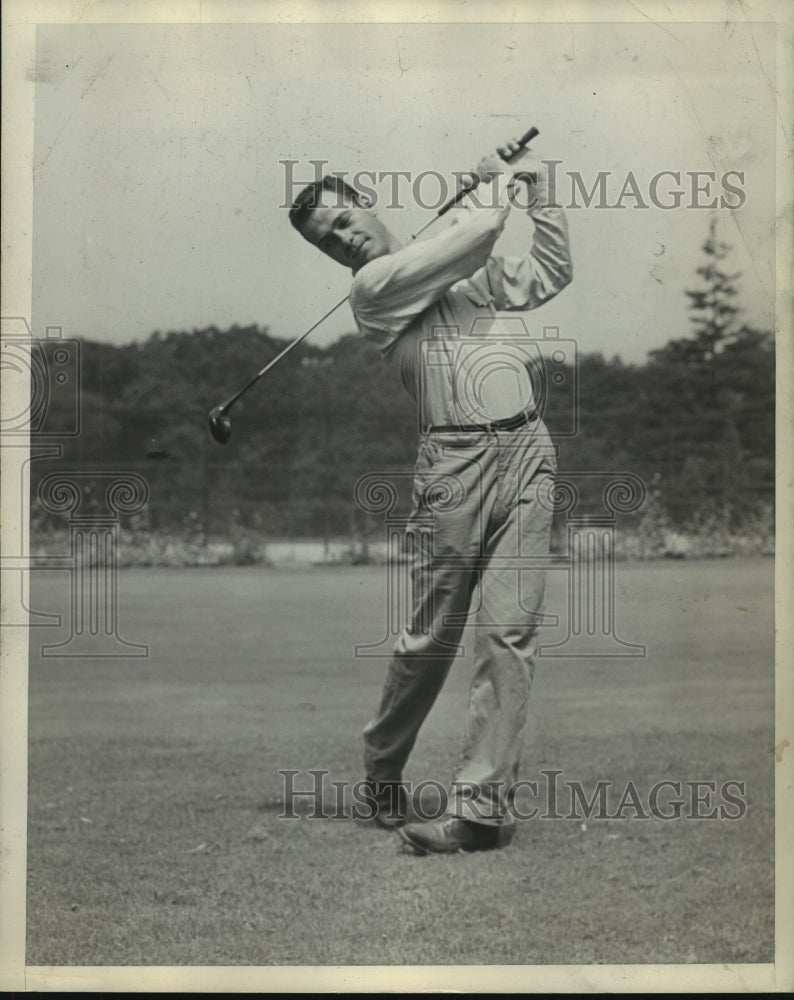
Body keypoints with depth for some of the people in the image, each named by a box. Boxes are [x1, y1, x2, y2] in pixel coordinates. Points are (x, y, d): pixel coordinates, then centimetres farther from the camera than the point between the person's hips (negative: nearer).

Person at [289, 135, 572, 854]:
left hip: (528, 450, 5)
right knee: (431, 637, -1)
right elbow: (475, 233, -9)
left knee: (510, 632, -5)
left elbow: (549, 277, 32)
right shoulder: (374, 283, -1)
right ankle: (382, 772, 23)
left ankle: (483, 804, -5)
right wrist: (499, 186, 11)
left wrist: (541, 191, 25)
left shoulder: (464, 268, 22)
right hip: (457, 461, -5)